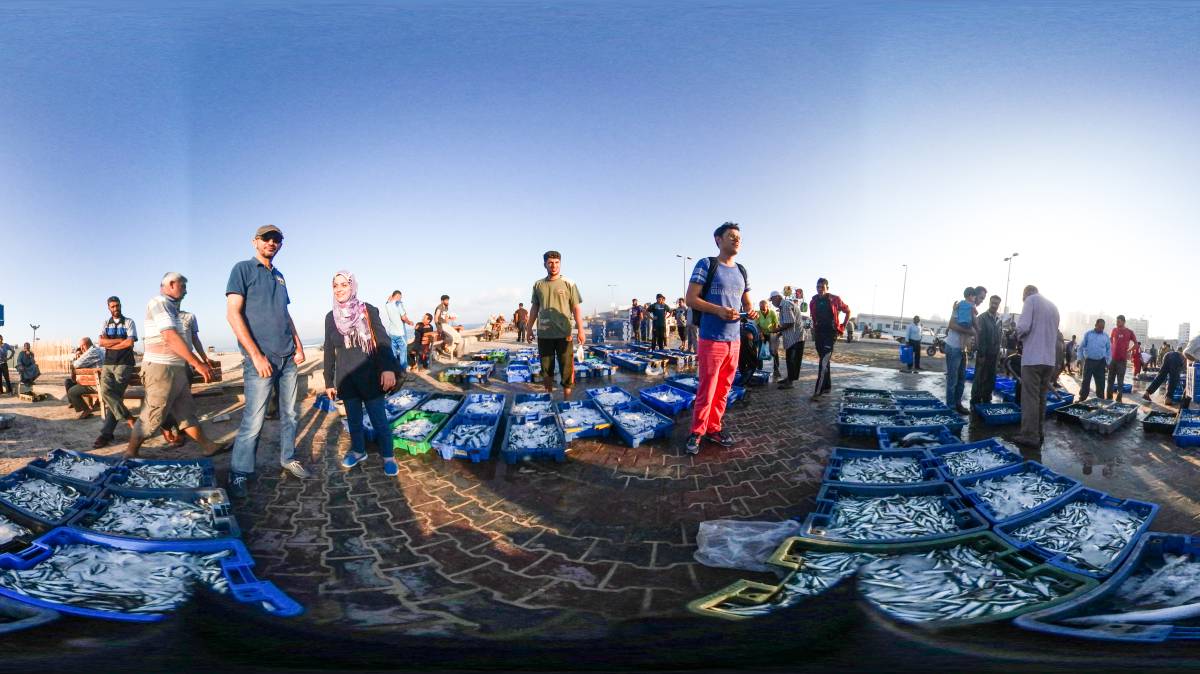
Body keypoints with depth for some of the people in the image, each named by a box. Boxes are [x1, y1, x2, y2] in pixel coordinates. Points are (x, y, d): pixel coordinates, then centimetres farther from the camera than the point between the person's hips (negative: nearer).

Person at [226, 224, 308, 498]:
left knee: (289, 414, 13)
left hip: (287, 357, 7)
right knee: (253, 421, -6)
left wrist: (298, 346, 10)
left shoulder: (279, 276, 17)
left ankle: (289, 459, 27)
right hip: (261, 358, -7)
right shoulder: (243, 269, -3)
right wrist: (256, 355, -16)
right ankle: (239, 474, 5)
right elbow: (233, 314, -11)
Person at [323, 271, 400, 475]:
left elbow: (383, 341, -10)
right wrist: (329, 382, 11)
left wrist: (388, 368, -23)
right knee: (353, 419, 13)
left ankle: (388, 456, 12)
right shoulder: (331, 317, 7)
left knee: (379, 420, 0)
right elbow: (329, 351, 13)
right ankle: (358, 450, 31)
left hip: (369, 376, -4)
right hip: (346, 378, 4)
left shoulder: (368, 311, -5)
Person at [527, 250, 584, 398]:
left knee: (566, 369, -1)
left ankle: (566, 400, 8)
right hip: (544, 334, 3)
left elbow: (576, 308, -3)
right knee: (546, 368, 11)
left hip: (564, 334, -3)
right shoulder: (538, 285, 7)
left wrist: (580, 330, -9)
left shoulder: (568, 284, -2)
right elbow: (534, 308, 14)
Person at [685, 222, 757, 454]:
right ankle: (696, 433, 7)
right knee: (706, 390, -5)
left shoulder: (742, 271, 14)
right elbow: (691, 299, -9)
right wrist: (719, 310, -22)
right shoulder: (706, 265, -5)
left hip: (734, 340, 6)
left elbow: (747, 302, 21)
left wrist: (751, 311, -4)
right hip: (711, 339, -6)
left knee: (723, 389, 11)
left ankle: (714, 428, 23)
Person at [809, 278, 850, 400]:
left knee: (823, 362, -14)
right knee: (823, 361, 14)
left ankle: (818, 390, -20)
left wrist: (843, 326, 5)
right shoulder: (814, 301, 7)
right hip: (819, 334, 6)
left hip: (830, 334, -6)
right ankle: (827, 386, 24)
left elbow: (848, 311, 7)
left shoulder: (834, 299, -6)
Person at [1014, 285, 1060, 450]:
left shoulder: (1031, 300, -3)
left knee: (1030, 398, -4)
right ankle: (1039, 433, 17)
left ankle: (1030, 436, -4)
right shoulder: (1053, 306, 18)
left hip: (1033, 358, -7)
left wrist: (1019, 333, 6)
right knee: (1041, 397, 14)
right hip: (1049, 359, 7)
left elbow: (1023, 327, -15)